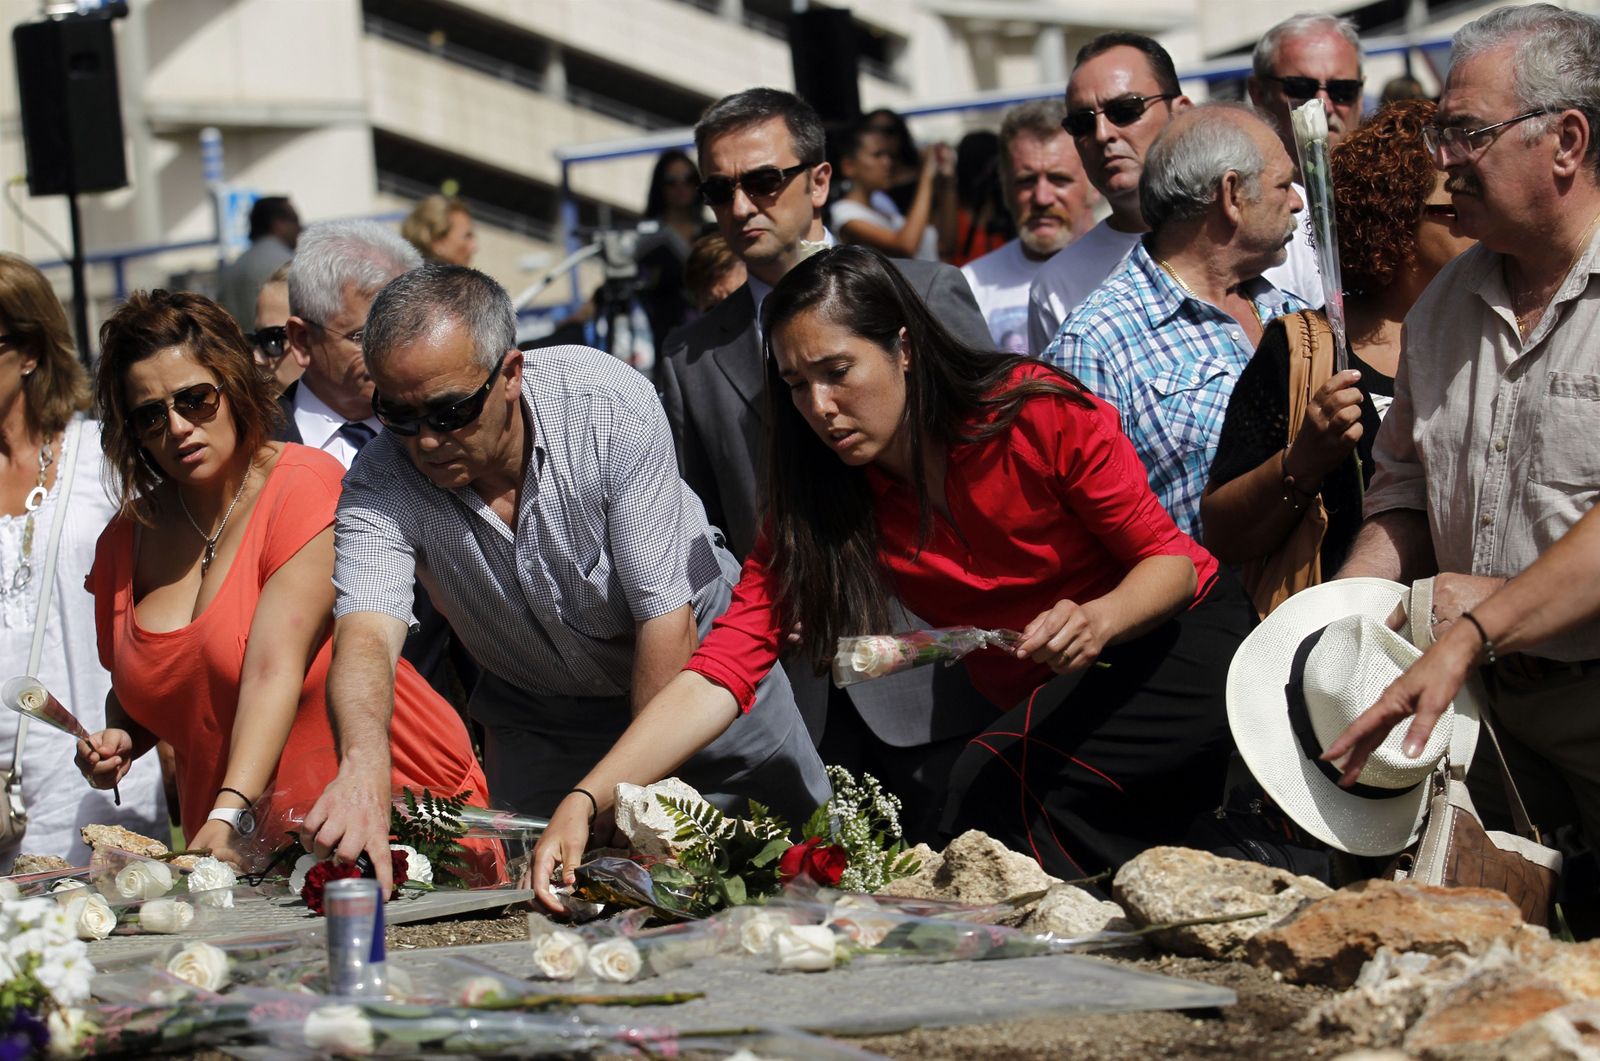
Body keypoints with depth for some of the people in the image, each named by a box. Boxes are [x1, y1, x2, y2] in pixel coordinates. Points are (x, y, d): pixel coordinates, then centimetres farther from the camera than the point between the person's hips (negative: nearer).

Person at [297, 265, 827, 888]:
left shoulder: (611, 404, -31)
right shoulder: (379, 487, -27)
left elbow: (665, 615, -28)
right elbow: (366, 636, -44)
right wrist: (363, 766, -66)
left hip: (696, 658, -1)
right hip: (541, 715, 1)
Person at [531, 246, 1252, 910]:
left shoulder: (1040, 413, -21)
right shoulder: (817, 503, -10)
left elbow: (1170, 558, -13)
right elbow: (720, 673, -19)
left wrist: (1101, 618, -37)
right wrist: (586, 801, -33)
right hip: (1037, 706, 5)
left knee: (1002, 781, -28)